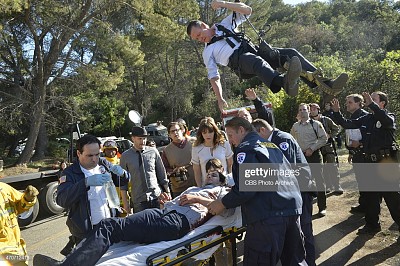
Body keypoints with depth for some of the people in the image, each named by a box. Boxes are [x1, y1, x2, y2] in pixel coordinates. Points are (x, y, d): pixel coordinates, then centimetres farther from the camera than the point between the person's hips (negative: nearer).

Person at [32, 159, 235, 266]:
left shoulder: (221, 190, 20)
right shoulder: (192, 188, 42)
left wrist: (196, 199, -3)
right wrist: (166, 201, 12)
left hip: (179, 221, -7)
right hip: (164, 213, 8)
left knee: (111, 227, -23)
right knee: (107, 226, -14)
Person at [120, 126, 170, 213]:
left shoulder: (153, 151, 2)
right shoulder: (125, 156, 0)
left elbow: (162, 173, 8)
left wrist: (167, 193, 8)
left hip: (157, 197, 1)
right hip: (139, 201, -1)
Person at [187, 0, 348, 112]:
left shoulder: (224, 25, 23)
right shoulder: (207, 52, 16)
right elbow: (213, 77, 10)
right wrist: (220, 100, -1)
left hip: (255, 51, 5)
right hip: (240, 63, -5)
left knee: (291, 53, -17)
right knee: (257, 61, -41)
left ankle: (325, 84, -30)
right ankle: (286, 83, -71)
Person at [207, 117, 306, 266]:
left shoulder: (245, 149, -6)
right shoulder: (271, 145, 20)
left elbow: (246, 187, -16)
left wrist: (223, 203, -5)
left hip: (269, 215, -9)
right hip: (293, 209, 9)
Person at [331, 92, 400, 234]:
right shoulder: (366, 119, 10)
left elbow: (387, 120, -29)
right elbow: (347, 124, 12)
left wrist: (371, 104, -35)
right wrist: (337, 112, -2)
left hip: (387, 161, -6)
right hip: (370, 161, 6)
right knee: (370, 193, 13)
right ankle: (372, 224, 26)